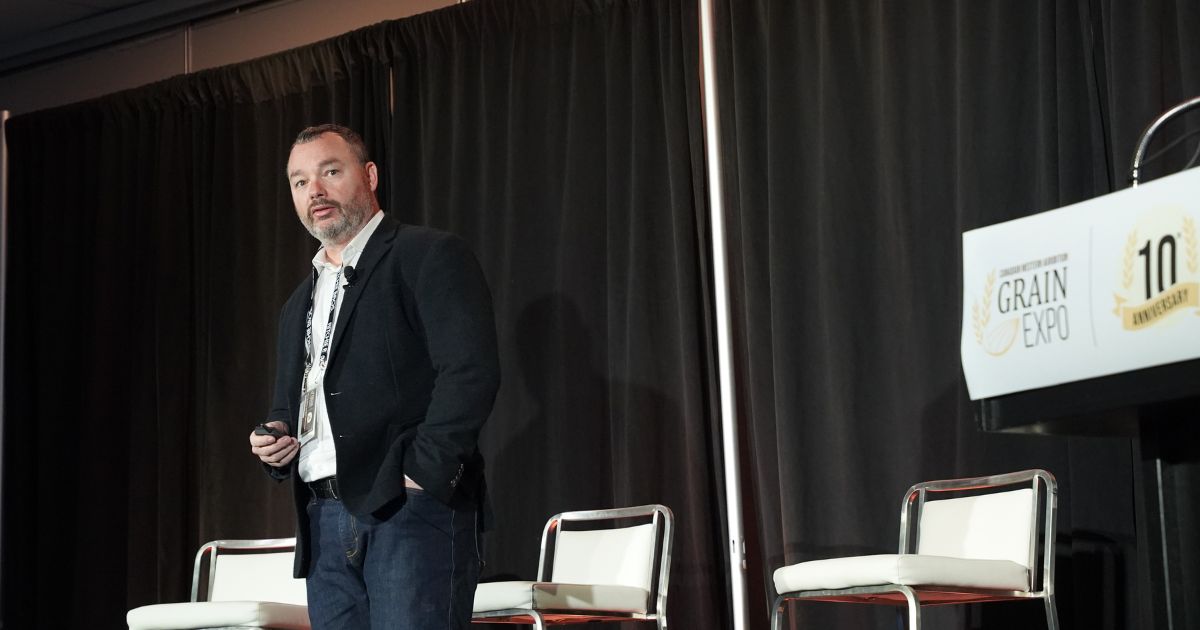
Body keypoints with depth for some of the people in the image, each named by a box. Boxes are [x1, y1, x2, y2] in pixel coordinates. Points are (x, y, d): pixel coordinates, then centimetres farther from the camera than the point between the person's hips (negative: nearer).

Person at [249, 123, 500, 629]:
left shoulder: (429, 256, -1)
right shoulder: (299, 304, 24)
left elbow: (470, 370, -13)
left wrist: (423, 471, -17)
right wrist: (274, 437, 11)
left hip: (411, 511, -7)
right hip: (325, 523, 7)